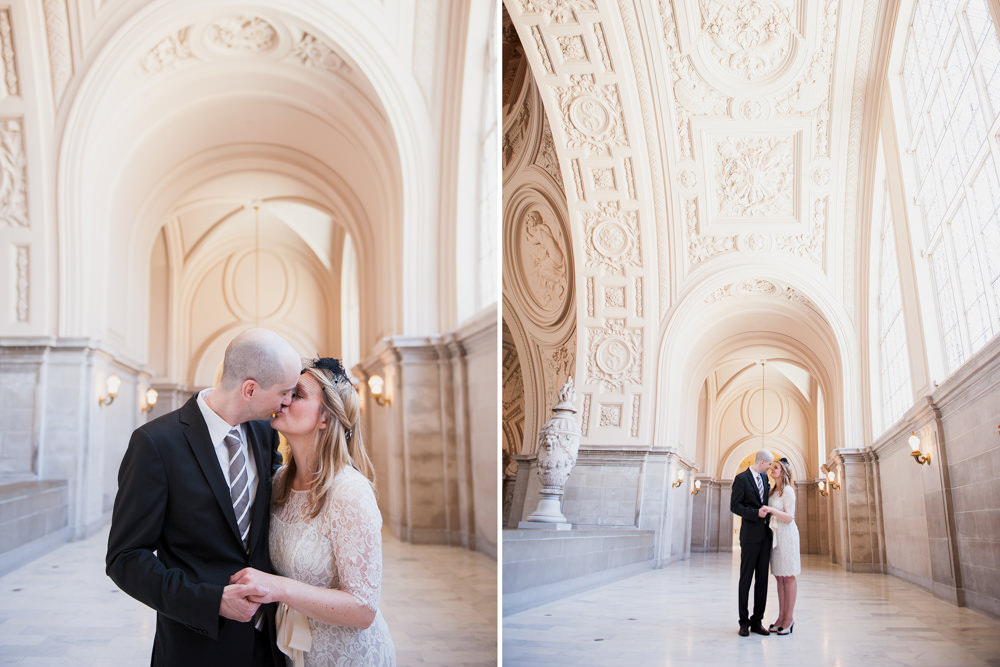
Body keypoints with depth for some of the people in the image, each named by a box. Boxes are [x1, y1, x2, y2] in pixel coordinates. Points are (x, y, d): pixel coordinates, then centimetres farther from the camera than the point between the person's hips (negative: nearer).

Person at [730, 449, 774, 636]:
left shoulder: (764, 477, 14)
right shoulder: (741, 478, -7)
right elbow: (734, 506, -11)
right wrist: (756, 513, -19)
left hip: (765, 535, 7)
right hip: (750, 535, -7)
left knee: (762, 579, 6)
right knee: (746, 578, -1)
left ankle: (757, 621, 10)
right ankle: (744, 622, 5)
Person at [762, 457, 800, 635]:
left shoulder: (788, 490, -10)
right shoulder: (774, 491, 14)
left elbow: (789, 517, -16)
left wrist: (773, 510, -26)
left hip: (786, 534, -8)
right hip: (774, 533, 8)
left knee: (788, 577, -4)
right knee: (779, 576, 7)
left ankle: (789, 618, 0)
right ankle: (781, 616, 10)